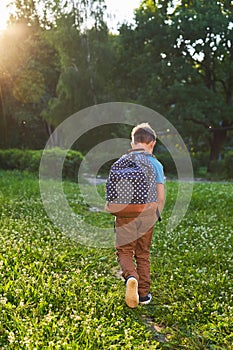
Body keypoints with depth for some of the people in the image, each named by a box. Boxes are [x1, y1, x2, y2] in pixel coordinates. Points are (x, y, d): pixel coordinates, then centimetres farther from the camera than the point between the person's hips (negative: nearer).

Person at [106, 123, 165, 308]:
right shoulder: (156, 164, 0)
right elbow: (160, 197, 0)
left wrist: (111, 208, 16)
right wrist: (156, 216, 13)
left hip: (125, 215, -1)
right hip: (147, 214, 1)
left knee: (124, 251, 9)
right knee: (143, 254, 14)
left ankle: (131, 277, -19)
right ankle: (144, 293, 19)